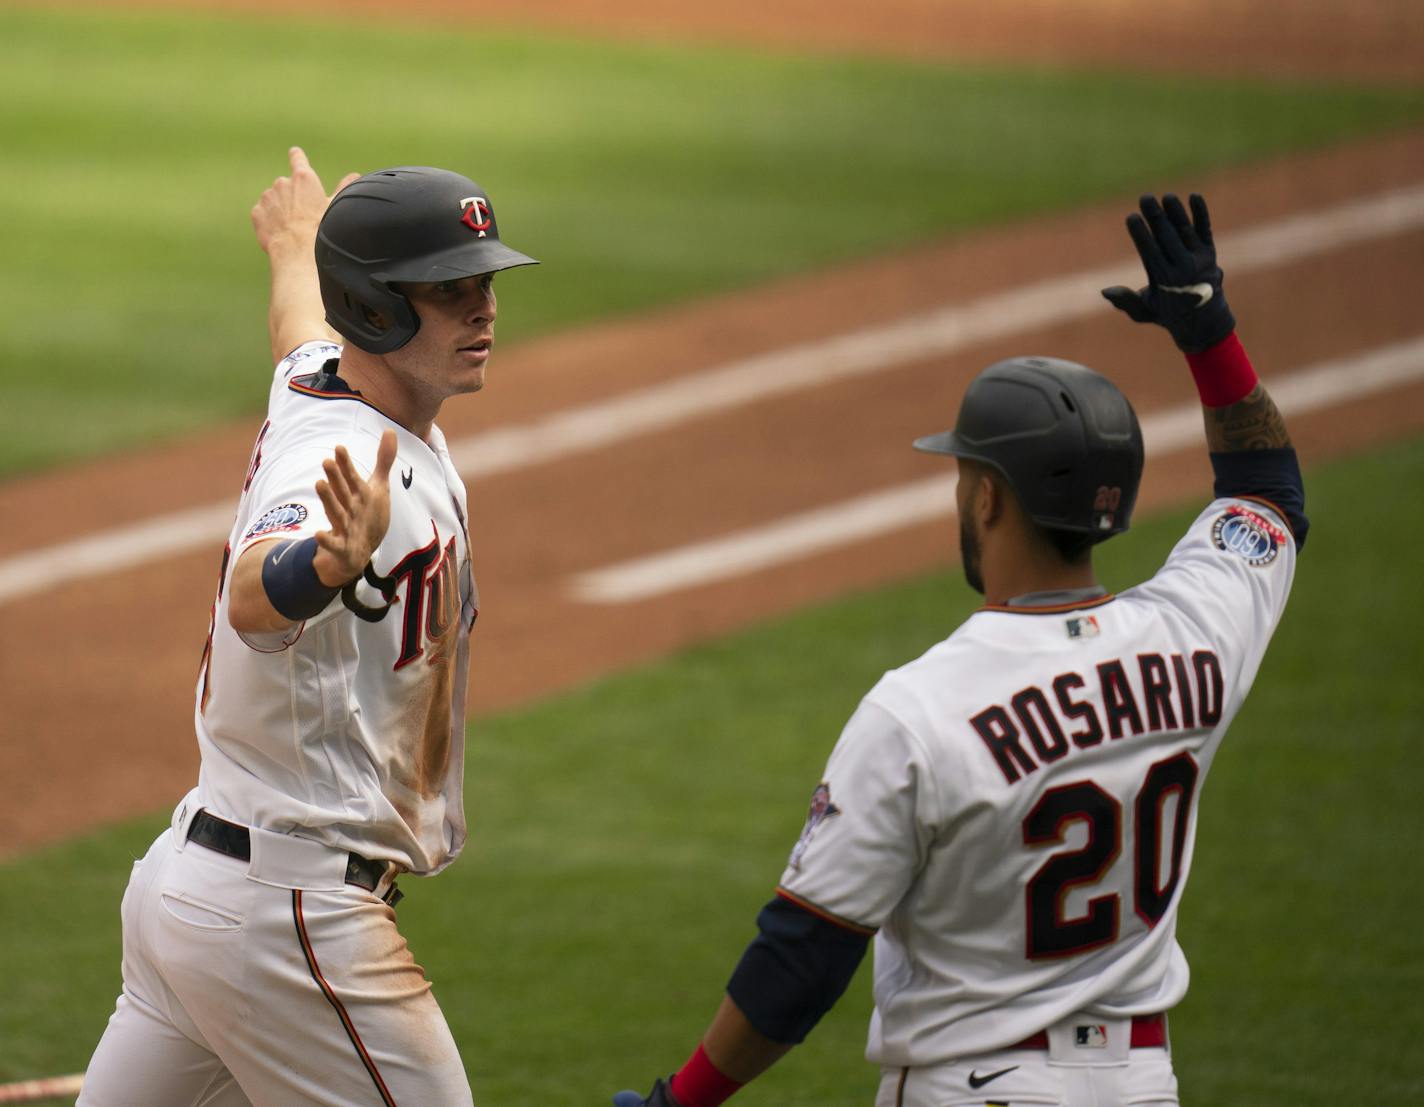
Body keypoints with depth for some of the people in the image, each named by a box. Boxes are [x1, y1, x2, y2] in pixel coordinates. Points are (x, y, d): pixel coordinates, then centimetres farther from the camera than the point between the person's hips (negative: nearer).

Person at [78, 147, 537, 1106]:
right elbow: (254, 601, -45)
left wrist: (297, 246, 54)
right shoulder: (343, 461, -24)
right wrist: (334, 563, -68)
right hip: (293, 914, -10)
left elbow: (303, 327, 32)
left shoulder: (315, 378, 6)